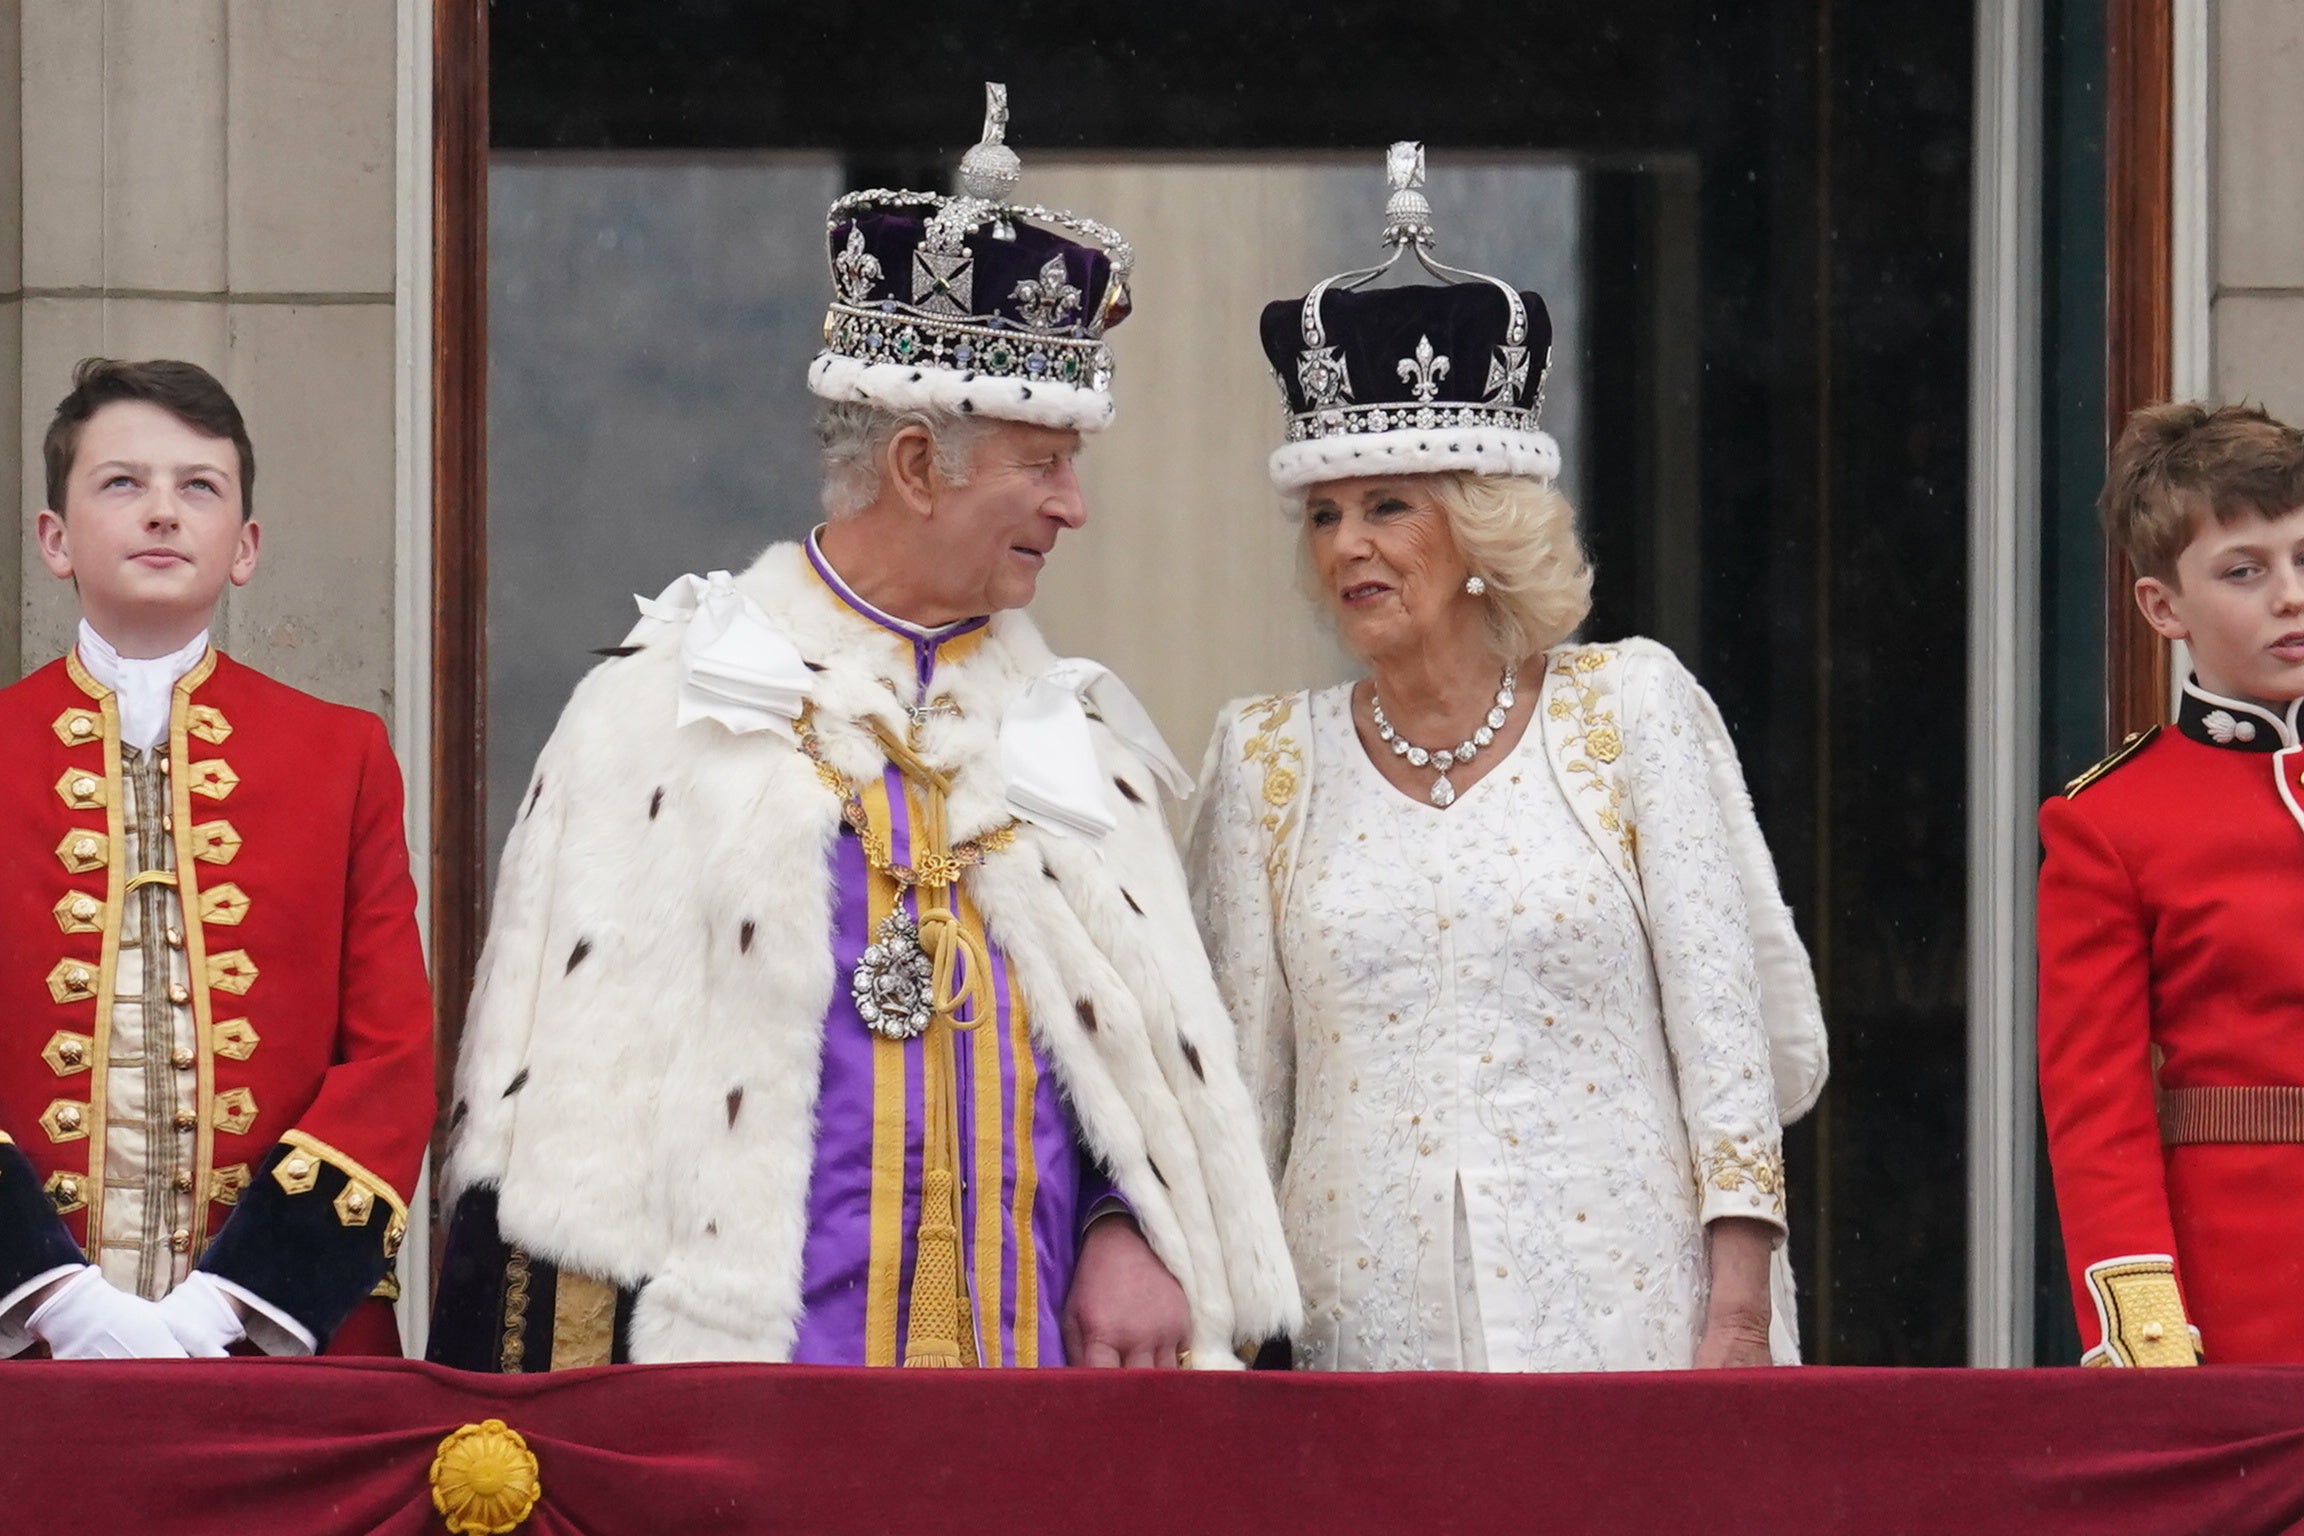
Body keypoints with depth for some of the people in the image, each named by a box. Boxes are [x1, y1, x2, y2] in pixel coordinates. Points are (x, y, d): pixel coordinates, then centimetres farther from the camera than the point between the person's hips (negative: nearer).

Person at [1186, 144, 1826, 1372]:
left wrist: (1739, 1312, -6)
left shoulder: (1630, 708, 3)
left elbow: (1728, 1022, 1)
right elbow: (1237, 1086, 11)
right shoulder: (1267, 761, 9)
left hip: (1625, 1318, -2)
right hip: (1367, 1335, 2)